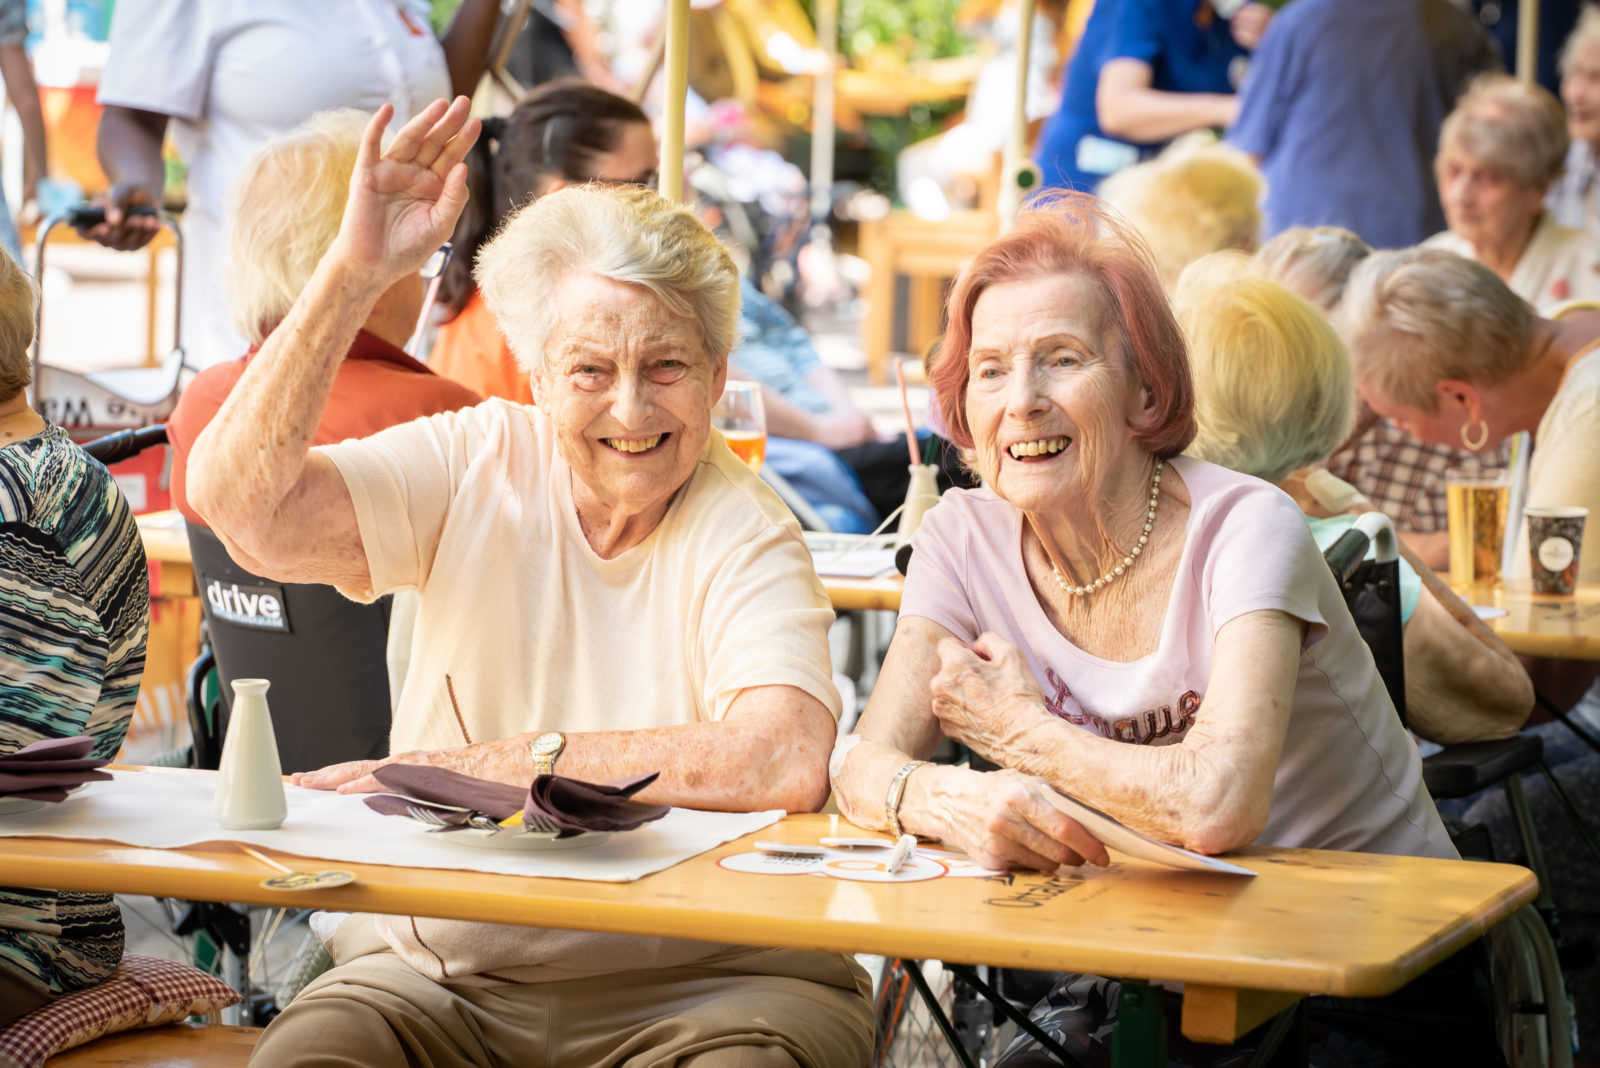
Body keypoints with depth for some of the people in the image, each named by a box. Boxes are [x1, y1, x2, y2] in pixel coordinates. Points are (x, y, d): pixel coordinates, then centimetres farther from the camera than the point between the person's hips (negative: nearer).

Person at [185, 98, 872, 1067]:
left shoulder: (748, 536, -7)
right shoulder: (476, 467, 4)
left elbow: (788, 762, -25)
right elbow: (242, 506, -10)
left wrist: (496, 762, -19)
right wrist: (355, 271, -16)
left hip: (700, 982, -2)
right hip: (436, 971, 2)